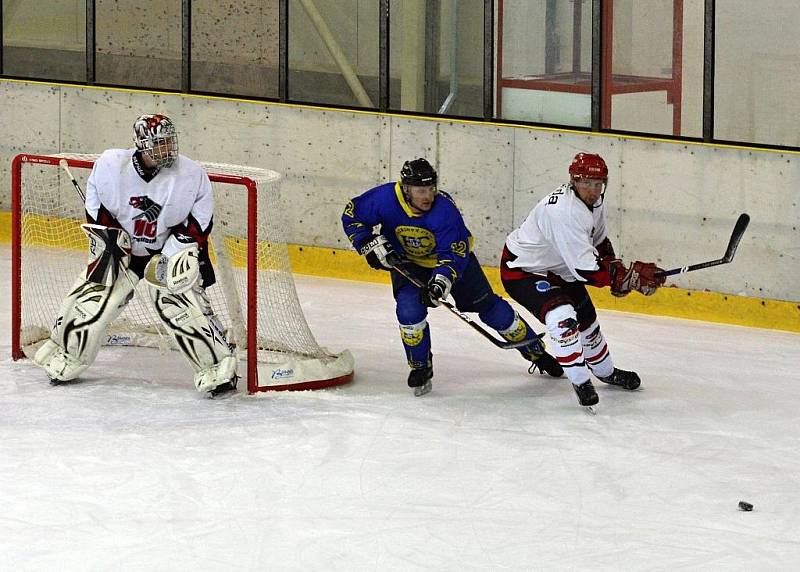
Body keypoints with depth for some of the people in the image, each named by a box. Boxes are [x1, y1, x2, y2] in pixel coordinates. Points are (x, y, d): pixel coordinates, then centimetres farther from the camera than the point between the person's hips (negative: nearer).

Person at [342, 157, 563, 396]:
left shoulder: (445, 209, -33)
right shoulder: (386, 198, -28)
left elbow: (454, 255, -32)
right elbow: (352, 215, -13)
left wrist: (441, 282, -47)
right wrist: (372, 245, -23)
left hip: (454, 254, -1)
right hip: (406, 261, 1)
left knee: (488, 305, 1)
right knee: (409, 310, -23)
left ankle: (536, 351, 18)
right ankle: (421, 368, 0)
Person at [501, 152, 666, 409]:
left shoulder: (594, 202, -6)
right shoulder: (564, 212, -37)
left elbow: (599, 241, 15)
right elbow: (586, 269, -37)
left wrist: (617, 271, 1)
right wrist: (632, 277, -34)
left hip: (556, 269, 10)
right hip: (521, 271, -10)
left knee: (586, 317, 20)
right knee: (562, 316, -29)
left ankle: (606, 372, 44)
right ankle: (581, 383, -18)